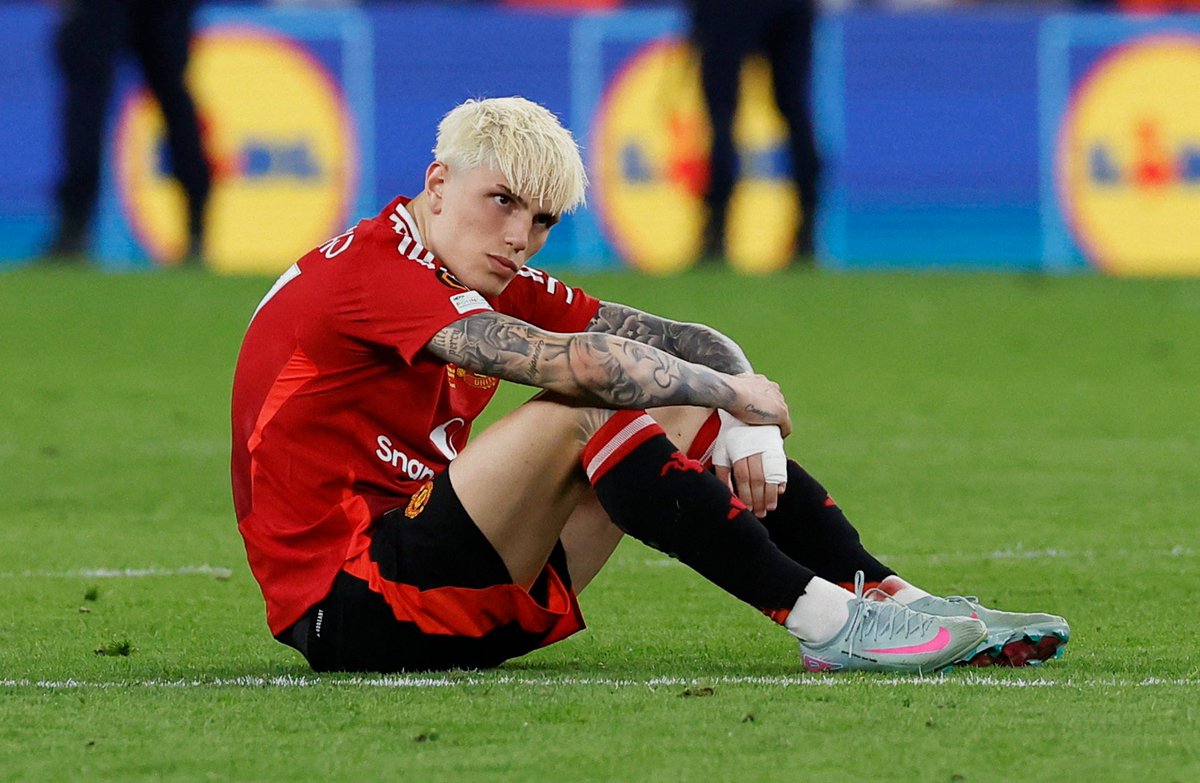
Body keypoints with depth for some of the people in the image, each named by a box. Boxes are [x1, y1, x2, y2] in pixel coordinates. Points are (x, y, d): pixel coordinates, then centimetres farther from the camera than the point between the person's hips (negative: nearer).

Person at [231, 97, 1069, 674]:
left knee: (687, 411, 7)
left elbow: (697, 347, 8)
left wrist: (748, 428, -12)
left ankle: (897, 603, -3)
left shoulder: (496, 288, 12)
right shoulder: (373, 272, -16)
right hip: (347, 616, -10)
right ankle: (826, 622, -25)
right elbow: (583, 364, -27)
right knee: (583, 412, -25)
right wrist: (733, 393, -13)